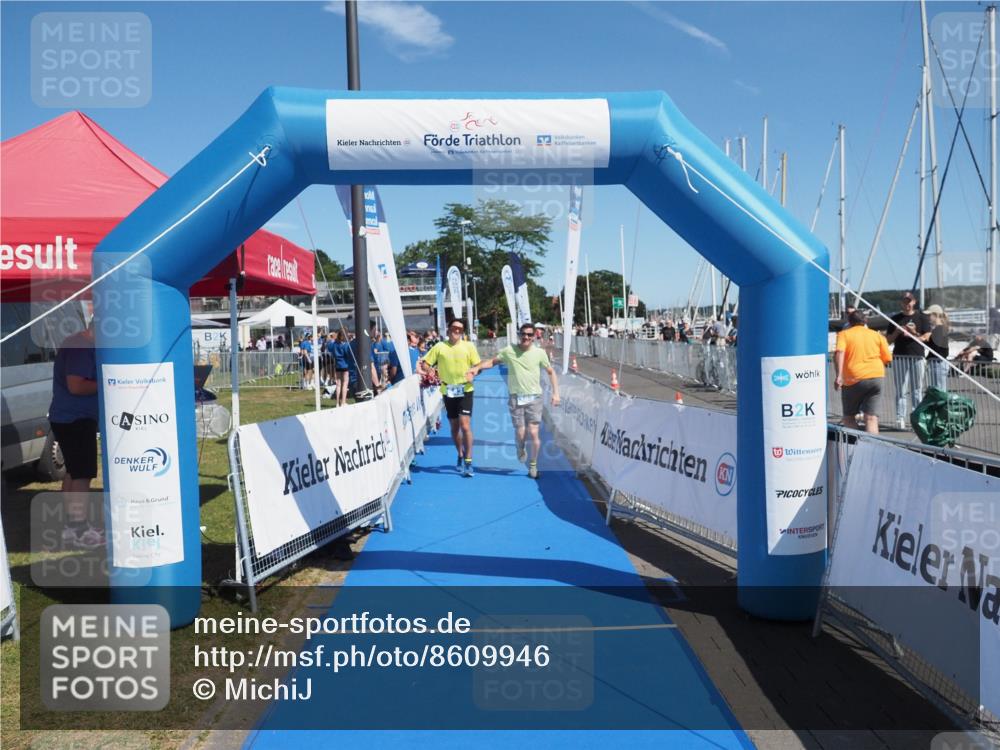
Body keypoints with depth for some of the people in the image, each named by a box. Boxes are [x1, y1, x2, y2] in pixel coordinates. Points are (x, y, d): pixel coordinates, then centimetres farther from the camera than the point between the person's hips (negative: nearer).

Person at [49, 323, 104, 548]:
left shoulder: (84, 345, 12)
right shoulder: (81, 348, -20)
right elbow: (76, 386, -27)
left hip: (72, 418, 11)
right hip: (75, 420, -11)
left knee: (74, 472, 17)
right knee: (83, 474, -6)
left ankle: (71, 524, 26)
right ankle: (79, 530, 0)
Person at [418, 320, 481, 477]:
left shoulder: (469, 346, 2)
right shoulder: (439, 346, 3)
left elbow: (478, 365, 3)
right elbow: (425, 363, 5)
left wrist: (472, 372, -16)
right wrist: (429, 373, -14)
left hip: (465, 390, -2)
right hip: (448, 391, 2)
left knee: (465, 426, -12)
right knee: (454, 427, 13)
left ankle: (468, 462, -7)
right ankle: (460, 456, 33)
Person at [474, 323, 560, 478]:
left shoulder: (539, 353, -2)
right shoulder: (509, 351, -3)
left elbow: (551, 372, 9)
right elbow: (492, 362, 8)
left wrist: (555, 393, 3)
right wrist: (478, 367, -10)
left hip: (534, 397, 0)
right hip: (515, 397, 0)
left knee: (533, 433, -6)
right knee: (520, 433, -2)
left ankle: (533, 466, 13)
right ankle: (521, 449, 35)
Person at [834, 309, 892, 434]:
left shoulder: (844, 334, 6)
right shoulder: (878, 335, 13)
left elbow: (839, 353, -13)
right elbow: (887, 359, 9)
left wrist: (839, 376, -21)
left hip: (854, 380, -2)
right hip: (876, 377, 3)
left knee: (849, 417, 11)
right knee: (871, 418, 2)